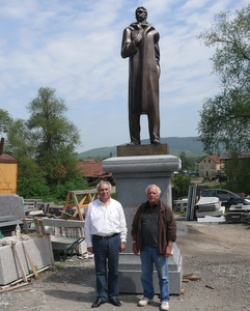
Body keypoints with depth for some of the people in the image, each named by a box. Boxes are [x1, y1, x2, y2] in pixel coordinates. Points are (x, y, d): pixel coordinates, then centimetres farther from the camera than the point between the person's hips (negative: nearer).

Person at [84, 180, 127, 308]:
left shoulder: (117, 205, 3)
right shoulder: (91, 206, 1)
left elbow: (122, 225, 7)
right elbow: (87, 226, 3)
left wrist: (123, 241, 4)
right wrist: (89, 244, 2)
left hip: (114, 240, 0)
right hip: (98, 240, 0)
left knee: (113, 270, 10)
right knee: (100, 270, 9)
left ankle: (113, 295, 23)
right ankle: (101, 296, 21)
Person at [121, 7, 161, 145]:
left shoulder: (154, 32, 20)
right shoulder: (128, 30, 14)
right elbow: (123, 52, 5)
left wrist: (157, 67, 8)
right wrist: (134, 43, -12)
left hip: (151, 70, 1)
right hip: (135, 71, -1)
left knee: (152, 103, -8)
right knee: (134, 105, -6)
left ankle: (155, 137, -10)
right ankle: (135, 139, -7)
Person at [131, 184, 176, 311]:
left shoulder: (165, 209, -6)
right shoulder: (142, 208, 5)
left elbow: (171, 229, -7)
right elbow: (135, 226, 11)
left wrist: (169, 246, -11)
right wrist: (135, 243, 7)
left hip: (160, 249, -3)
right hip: (144, 248, 4)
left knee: (163, 276, 6)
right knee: (146, 275, 15)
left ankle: (164, 299, 18)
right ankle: (147, 295, 31)